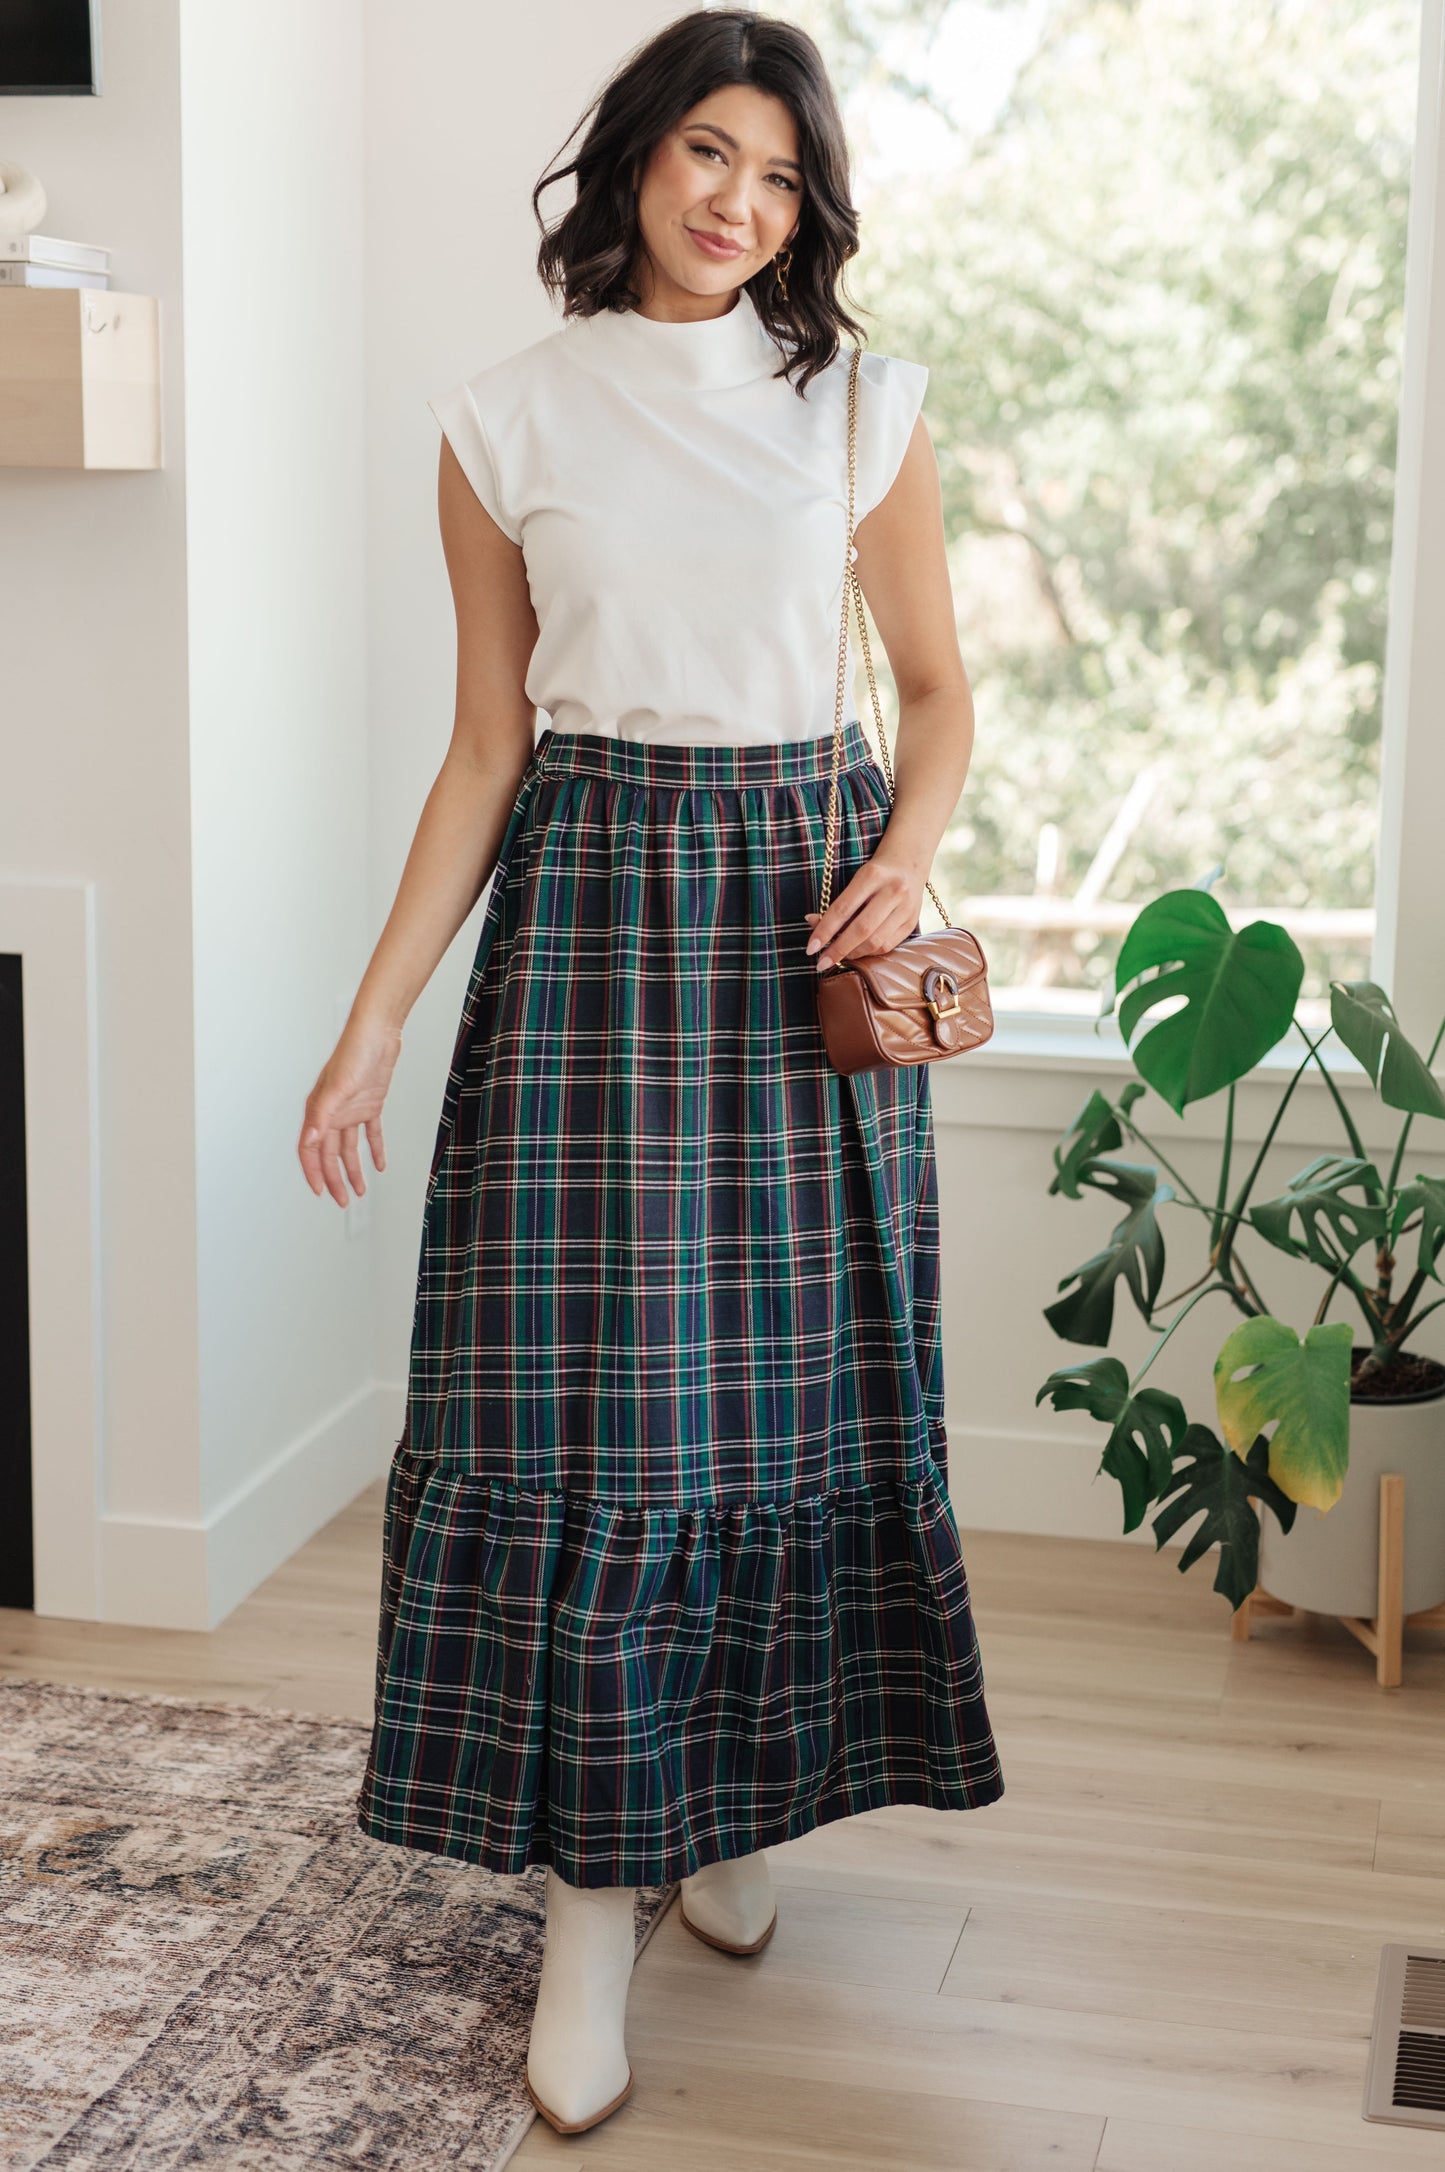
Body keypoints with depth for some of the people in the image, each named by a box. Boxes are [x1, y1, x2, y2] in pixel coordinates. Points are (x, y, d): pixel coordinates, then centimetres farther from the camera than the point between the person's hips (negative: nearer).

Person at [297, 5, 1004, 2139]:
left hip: (803, 911, 1)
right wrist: (374, 1020, -1)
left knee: (794, 1376, 5)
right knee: (582, 1386, -5)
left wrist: (910, 850, -12)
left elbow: (938, 685, 10)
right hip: (589, 903, -1)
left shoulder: (864, 405, 4)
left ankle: (738, 1800, 27)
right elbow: (487, 747, 4)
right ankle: (591, 1900, 5)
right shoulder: (510, 422, 3)